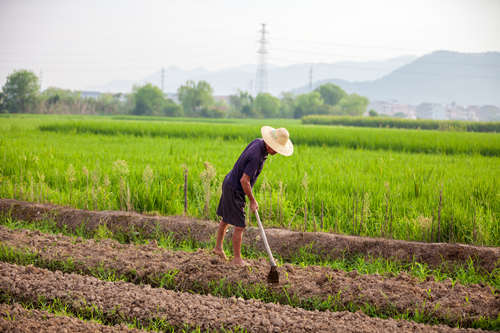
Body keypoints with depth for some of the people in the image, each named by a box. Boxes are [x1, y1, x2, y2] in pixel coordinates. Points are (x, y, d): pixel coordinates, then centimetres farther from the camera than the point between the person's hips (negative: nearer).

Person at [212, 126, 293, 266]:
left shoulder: (258, 141, -3)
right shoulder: (256, 156, -31)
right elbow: (244, 180, -30)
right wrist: (252, 201, -18)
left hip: (229, 182, 10)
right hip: (234, 191, -10)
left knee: (226, 219, 23)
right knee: (239, 226, -1)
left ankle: (218, 247, 37)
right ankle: (237, 258, 8)